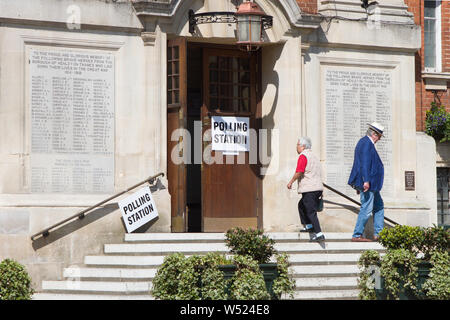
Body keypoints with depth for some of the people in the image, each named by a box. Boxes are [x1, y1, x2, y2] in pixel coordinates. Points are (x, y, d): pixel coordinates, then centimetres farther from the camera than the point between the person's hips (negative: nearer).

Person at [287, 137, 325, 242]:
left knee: (311, 211, -10)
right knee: (302, 205, 26)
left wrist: (291, 182, -7)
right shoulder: (313, 156, 20)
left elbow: (299, 172, -19)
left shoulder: (303, 156, -9)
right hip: (318, 188, 9)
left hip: (309, 189, -9)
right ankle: (309, 225, 26)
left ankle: (319, 233, -17)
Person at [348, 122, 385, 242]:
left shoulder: (364, 142, 19)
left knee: (379, 206, 15)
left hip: (371, 184, 11)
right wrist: (366, 181, -29)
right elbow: (364, 163, -24)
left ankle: (378, 234, 15)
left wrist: (358, 184, 27)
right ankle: (357, 235, -3)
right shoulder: (367, 143, -14)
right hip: (367, 183, -11)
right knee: (366, 209, -8)